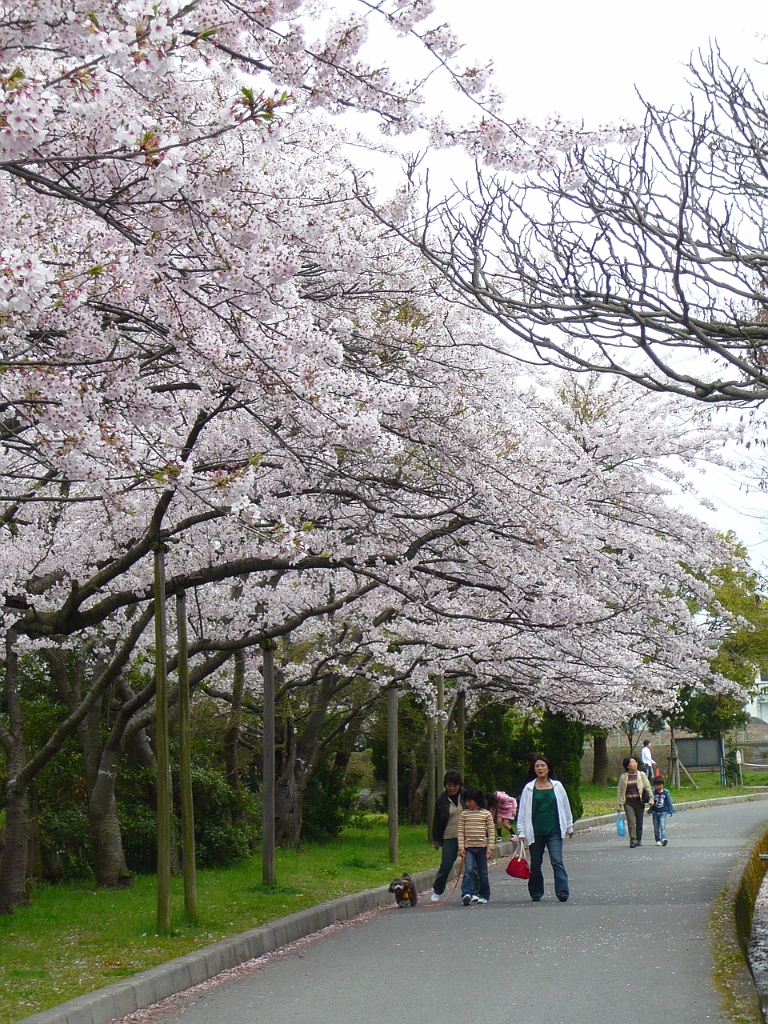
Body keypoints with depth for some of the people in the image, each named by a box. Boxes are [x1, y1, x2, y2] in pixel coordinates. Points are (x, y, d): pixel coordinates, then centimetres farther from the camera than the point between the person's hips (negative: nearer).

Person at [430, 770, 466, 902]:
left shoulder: (466, 796, 1)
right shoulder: (441, 800, 2)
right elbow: (437, 821, 7)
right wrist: (436, 840, 5)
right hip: (449, 838, 0)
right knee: (446, 865, 0)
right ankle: (437, 891, 17)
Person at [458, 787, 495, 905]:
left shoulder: (486, 814, 0)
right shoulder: (464, 814, 4)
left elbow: (491, 832, 0)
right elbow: (461, 832, 4)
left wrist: (490, 847, -6)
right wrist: (461, 847, -4)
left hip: (482, 847, 0)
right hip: (468, 848, 0)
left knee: (483, 873, 7)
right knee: (469, 870, -16)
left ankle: (484, 896, 19)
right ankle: (467, 894, -22)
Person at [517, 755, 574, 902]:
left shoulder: (557, 786, 6)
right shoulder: (529, 789, 4)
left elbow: (565, 807, 14)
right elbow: (522, 811, 5)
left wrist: (569, 827, 19)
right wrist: (521, 832, 0)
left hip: (554, 831, -1)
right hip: (535, 832, 1)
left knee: (557, 861, -13)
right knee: (535, 865, 9)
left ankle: (562, 891, -16)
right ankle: (536, 893, 20)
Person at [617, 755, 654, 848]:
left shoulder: (642, 775, 6)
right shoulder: (623, 777, 4)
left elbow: (648, 787, 5)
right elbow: (620, 792, 8)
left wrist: (650, 799, -6)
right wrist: (618, 805, 6)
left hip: (639, 802, 1)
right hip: (628, 803, -1)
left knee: (639, 822, 7)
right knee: (631, 822, -10)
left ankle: (639, 839, 21)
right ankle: (633, 840, -11)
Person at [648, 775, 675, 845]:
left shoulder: (666, 792, 1)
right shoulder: (653, 793, 0)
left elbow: (669, 802, 9)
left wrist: (671, 811, 11)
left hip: (663, 812, -2)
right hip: (655, 812, 2)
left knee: (662, 826, -15)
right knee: (656, 828, 7)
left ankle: (663, 838, -24)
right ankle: (658, 840, 15)